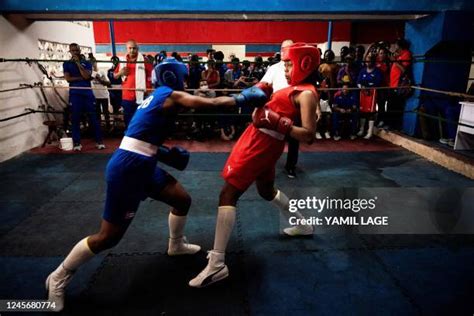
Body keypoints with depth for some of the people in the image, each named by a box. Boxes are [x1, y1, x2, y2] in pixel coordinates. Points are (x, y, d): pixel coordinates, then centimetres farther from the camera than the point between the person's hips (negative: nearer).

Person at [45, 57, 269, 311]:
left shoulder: (158, 97, 18)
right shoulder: (171, 95, -9)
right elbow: (212, 104, -16)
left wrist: (167, 154, 6)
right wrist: (243, 97, -5)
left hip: (142, 167, 10)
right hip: (127, 169, -10)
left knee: (183, 200, 18)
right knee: (108, 237, 1)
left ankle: (176, 245, 43)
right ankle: (59, 277, 23)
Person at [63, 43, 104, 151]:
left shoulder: (87, 63, 11)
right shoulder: (67, 64, 12)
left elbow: (86, 75, -7)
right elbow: (68, 78, -2)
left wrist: (78, 63, -5)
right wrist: (81, 78, -7)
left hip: (87, 93, 0)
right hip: (75, 94, 0)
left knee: (93, 117, -1)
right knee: (75, 118, -1)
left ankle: (99, 141, 4)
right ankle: (77, 143, 4)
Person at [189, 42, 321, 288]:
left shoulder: (307, 94, -12)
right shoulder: (295, 88, 16)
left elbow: (308, 136, -22)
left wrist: (277, 123, -29)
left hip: (264, 143, -10)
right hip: (257, 137, 10)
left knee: (228, 194, -12)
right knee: (267, 191, 28)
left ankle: (217, 265, -11)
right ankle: (302, 224, 49)